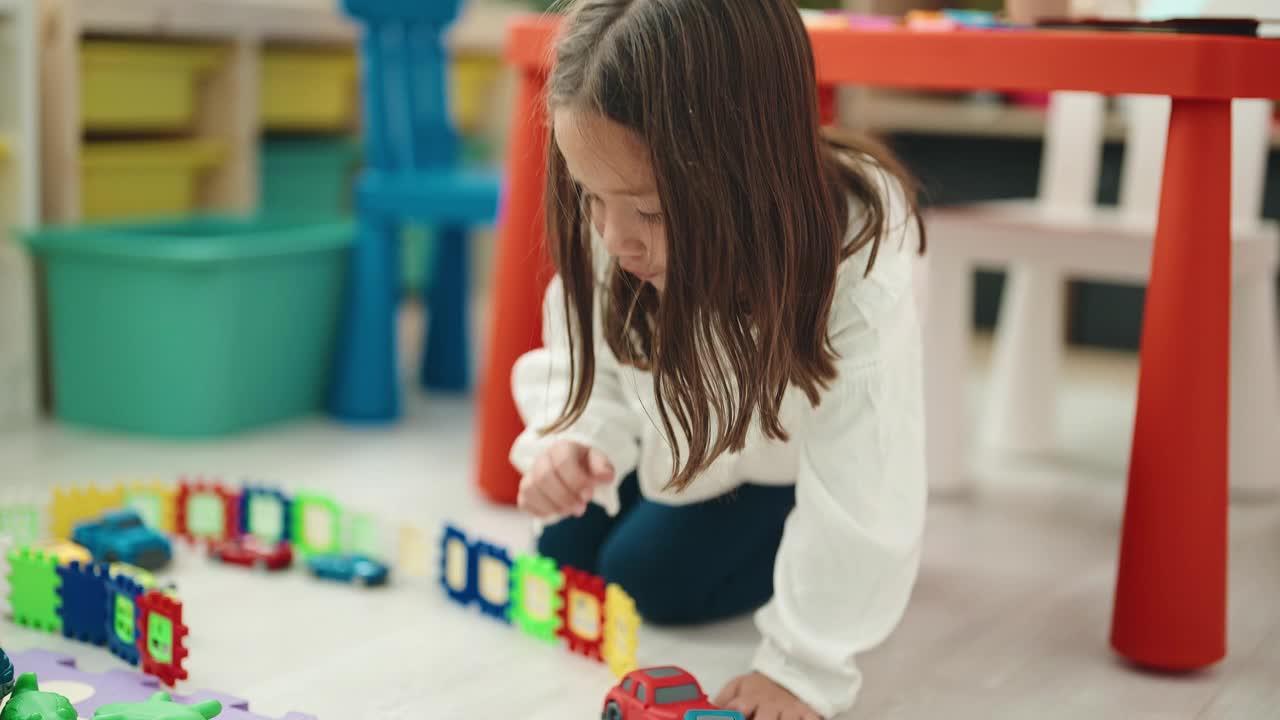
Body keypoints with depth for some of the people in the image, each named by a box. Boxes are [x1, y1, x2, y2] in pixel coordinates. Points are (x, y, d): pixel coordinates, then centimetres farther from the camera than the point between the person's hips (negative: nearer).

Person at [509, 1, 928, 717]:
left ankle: (789, 539, 12)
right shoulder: (613, 233, -33)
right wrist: (574, 445, -39)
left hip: (785, 462, -4)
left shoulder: (857, 273, -44)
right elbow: (597, 372, -16)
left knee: (655, 578, -12)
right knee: (565, 554, 7)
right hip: (676, 436, 4)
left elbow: (860, 488, -37)